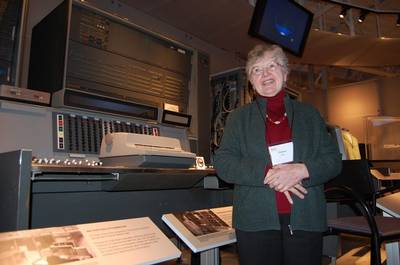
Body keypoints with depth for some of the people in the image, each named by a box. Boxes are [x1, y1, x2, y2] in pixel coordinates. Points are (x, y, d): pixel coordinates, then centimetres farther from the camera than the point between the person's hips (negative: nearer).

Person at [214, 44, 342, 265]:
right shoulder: (238, 117, 8)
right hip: (256, 222, -1)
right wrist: (267, 173, -16)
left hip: (306, 220, 2)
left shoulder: (309, 114, 12)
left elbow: (333, 160, 6)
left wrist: (301, 170, -14)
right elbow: (222, 163, -3)